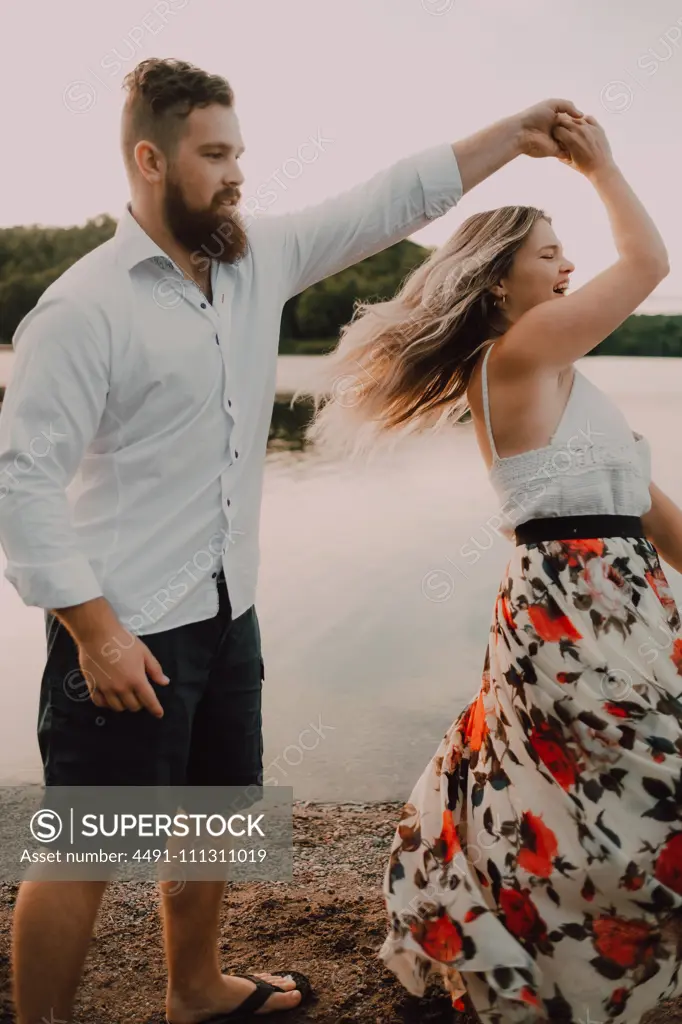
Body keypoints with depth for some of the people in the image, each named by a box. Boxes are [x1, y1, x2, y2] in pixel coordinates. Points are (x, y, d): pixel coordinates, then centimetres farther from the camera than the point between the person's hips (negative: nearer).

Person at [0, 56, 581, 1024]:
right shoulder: (86, 305, -16)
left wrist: (513, 132, 9)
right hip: (123, 633, -7)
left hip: (228, 615, 8)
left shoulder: (259, 257, 4)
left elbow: (388, 203, 10)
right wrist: (95, 633, -20)